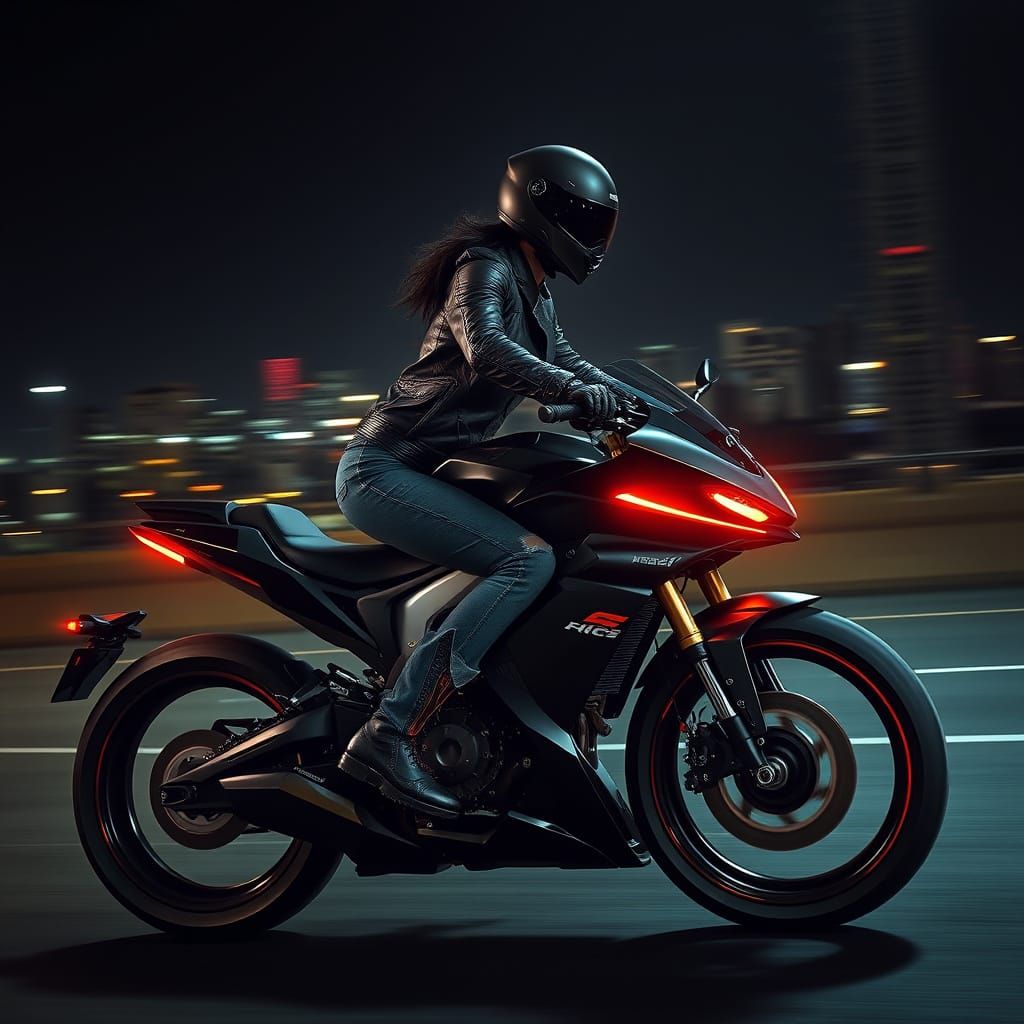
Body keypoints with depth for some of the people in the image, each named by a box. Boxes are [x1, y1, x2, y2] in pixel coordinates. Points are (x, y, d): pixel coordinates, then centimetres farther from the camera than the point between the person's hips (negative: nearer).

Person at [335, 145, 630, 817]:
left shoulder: (535, 300, 19)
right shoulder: (486, 267, -11)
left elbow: (569, 366, 25)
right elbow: (483, 347, -30)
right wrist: (580, 392, -35)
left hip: (426, 476, 10)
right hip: (385, 469, -10)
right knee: (530, 559, -26)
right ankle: (389, 736, -31)